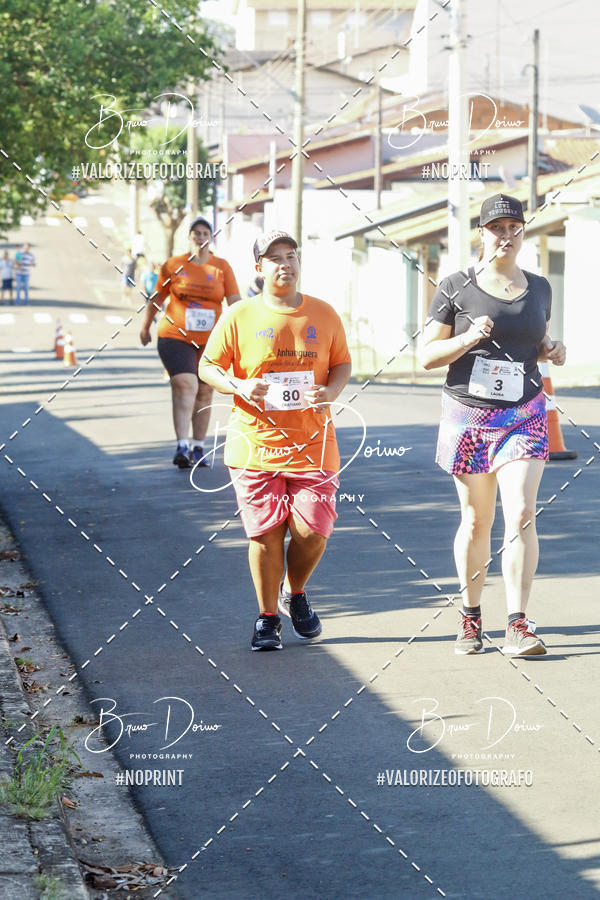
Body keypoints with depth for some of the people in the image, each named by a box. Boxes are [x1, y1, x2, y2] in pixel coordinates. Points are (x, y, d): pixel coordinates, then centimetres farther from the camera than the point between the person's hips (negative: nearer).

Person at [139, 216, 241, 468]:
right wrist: (145, 327, 22)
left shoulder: (222, 267, 5)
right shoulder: (174, 265, 3)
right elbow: (157, 298, 14)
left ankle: (198, 448, 21)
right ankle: (182, 447, -25)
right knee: (185, 386, -18)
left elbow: (235, 301, 0)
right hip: (175, 337, -2)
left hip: (210, 341, 2)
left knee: (204, 393, 9)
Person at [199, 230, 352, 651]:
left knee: (313, 530, -5)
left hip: (312, 441, 2)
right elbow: (209, 367, 4)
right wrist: (238, 387, -16)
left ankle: (295, 593, 26)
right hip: (256, 441, -1)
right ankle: (267, 618, 15)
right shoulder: (239, 317, 0)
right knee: (265, 532, -1)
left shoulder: (324, 315, 7)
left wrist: (331, 391, -6)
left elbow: (342, 363, 15)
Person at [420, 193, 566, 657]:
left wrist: (552, 350, 1)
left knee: (521, 514, -13)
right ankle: (471, 618, 24)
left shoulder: (539, 288, 9)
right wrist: (468, 339, -18)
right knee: (476, 520, 7)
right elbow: (428, 355, -1)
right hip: (468, 416, -1)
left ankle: (518, 627, -14)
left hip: (524, 415, 1)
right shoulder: (456, 289, -2)